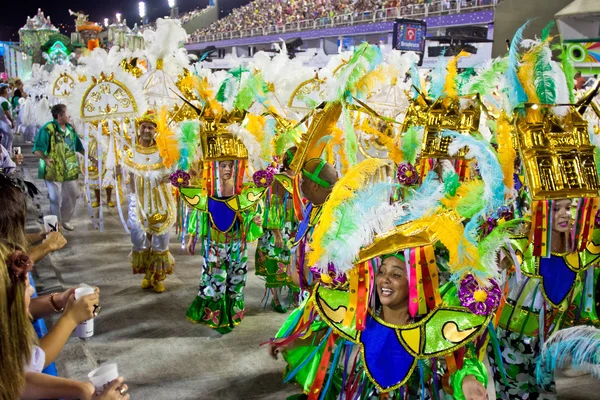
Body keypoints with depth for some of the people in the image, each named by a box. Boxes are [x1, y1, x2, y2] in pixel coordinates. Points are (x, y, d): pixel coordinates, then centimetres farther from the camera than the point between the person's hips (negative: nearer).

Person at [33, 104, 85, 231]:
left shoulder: (70, 128, 7)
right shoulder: (48, 129, -16)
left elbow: (78, 147, 18)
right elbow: (37, 149, -18)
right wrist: (45, 158, -35)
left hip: (70, 170, 7)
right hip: (54, 170, -7)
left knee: (72, 195, 13)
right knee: (56, 198, 0)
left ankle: (65, 220, 31)